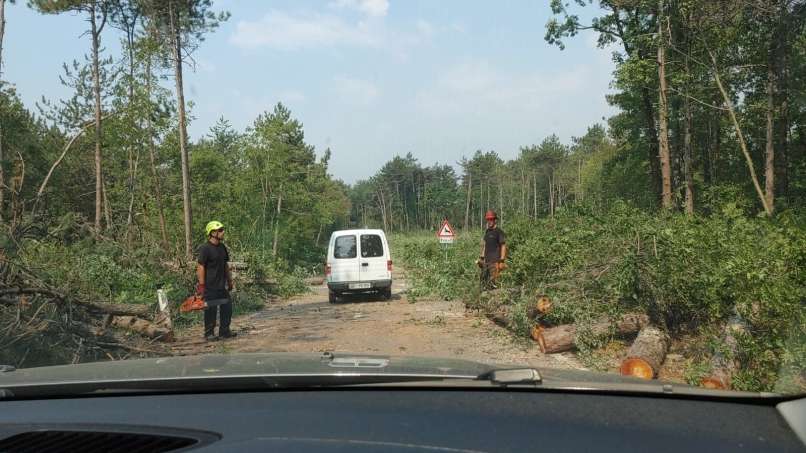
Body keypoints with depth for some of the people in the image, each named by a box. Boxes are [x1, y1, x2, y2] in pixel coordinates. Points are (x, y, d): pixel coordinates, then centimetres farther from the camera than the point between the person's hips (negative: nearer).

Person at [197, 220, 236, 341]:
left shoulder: (222, 247, 10)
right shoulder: (205, 249, -14)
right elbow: (200, 267, -15)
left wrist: (229, 281, 18)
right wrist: (201, 285, -17)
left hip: (222, 286, 8)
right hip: (210, 287, -8)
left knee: (227, 307, 9)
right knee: (211, 310, 1)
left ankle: (224, 331, 20)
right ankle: (209, 333, 13)